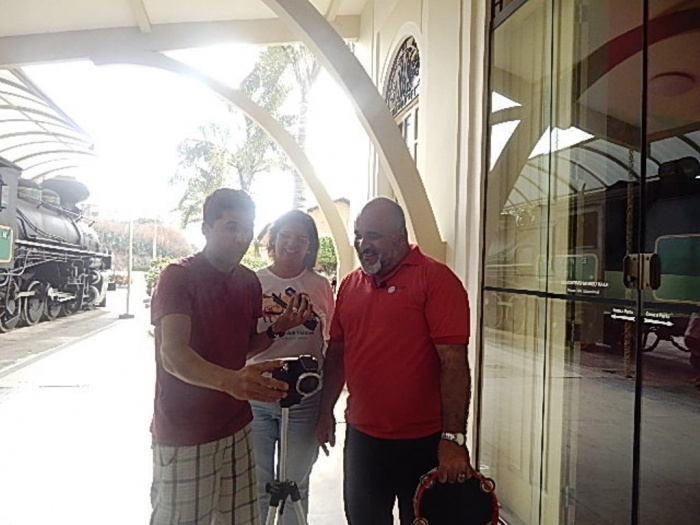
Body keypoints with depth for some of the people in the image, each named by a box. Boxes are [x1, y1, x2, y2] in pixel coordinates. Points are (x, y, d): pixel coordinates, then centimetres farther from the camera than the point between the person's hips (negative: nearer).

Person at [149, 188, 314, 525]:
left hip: (236, 428, 6)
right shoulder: (178, 277, -14)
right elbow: (173, 354, -27)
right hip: (183, 436, -5)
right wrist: (230, 380, -45)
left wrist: (278, 327, -5)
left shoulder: (249, 282, 5)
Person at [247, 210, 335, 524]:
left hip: (304, 398, 0)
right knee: (257, 485, 14)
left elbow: (331, 343, 8)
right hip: (256, 395, 0)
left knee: (296, 484, 16)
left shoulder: (320, 286, 1)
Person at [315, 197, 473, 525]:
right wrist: (325, 411, 11)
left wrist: (454, 438, -20)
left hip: (423, 442, -5)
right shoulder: (349, 285, 6)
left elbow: (454, 362, -18)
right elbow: (337, 351, 12)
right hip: (361, 435, 6)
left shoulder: (435, 279, -13)